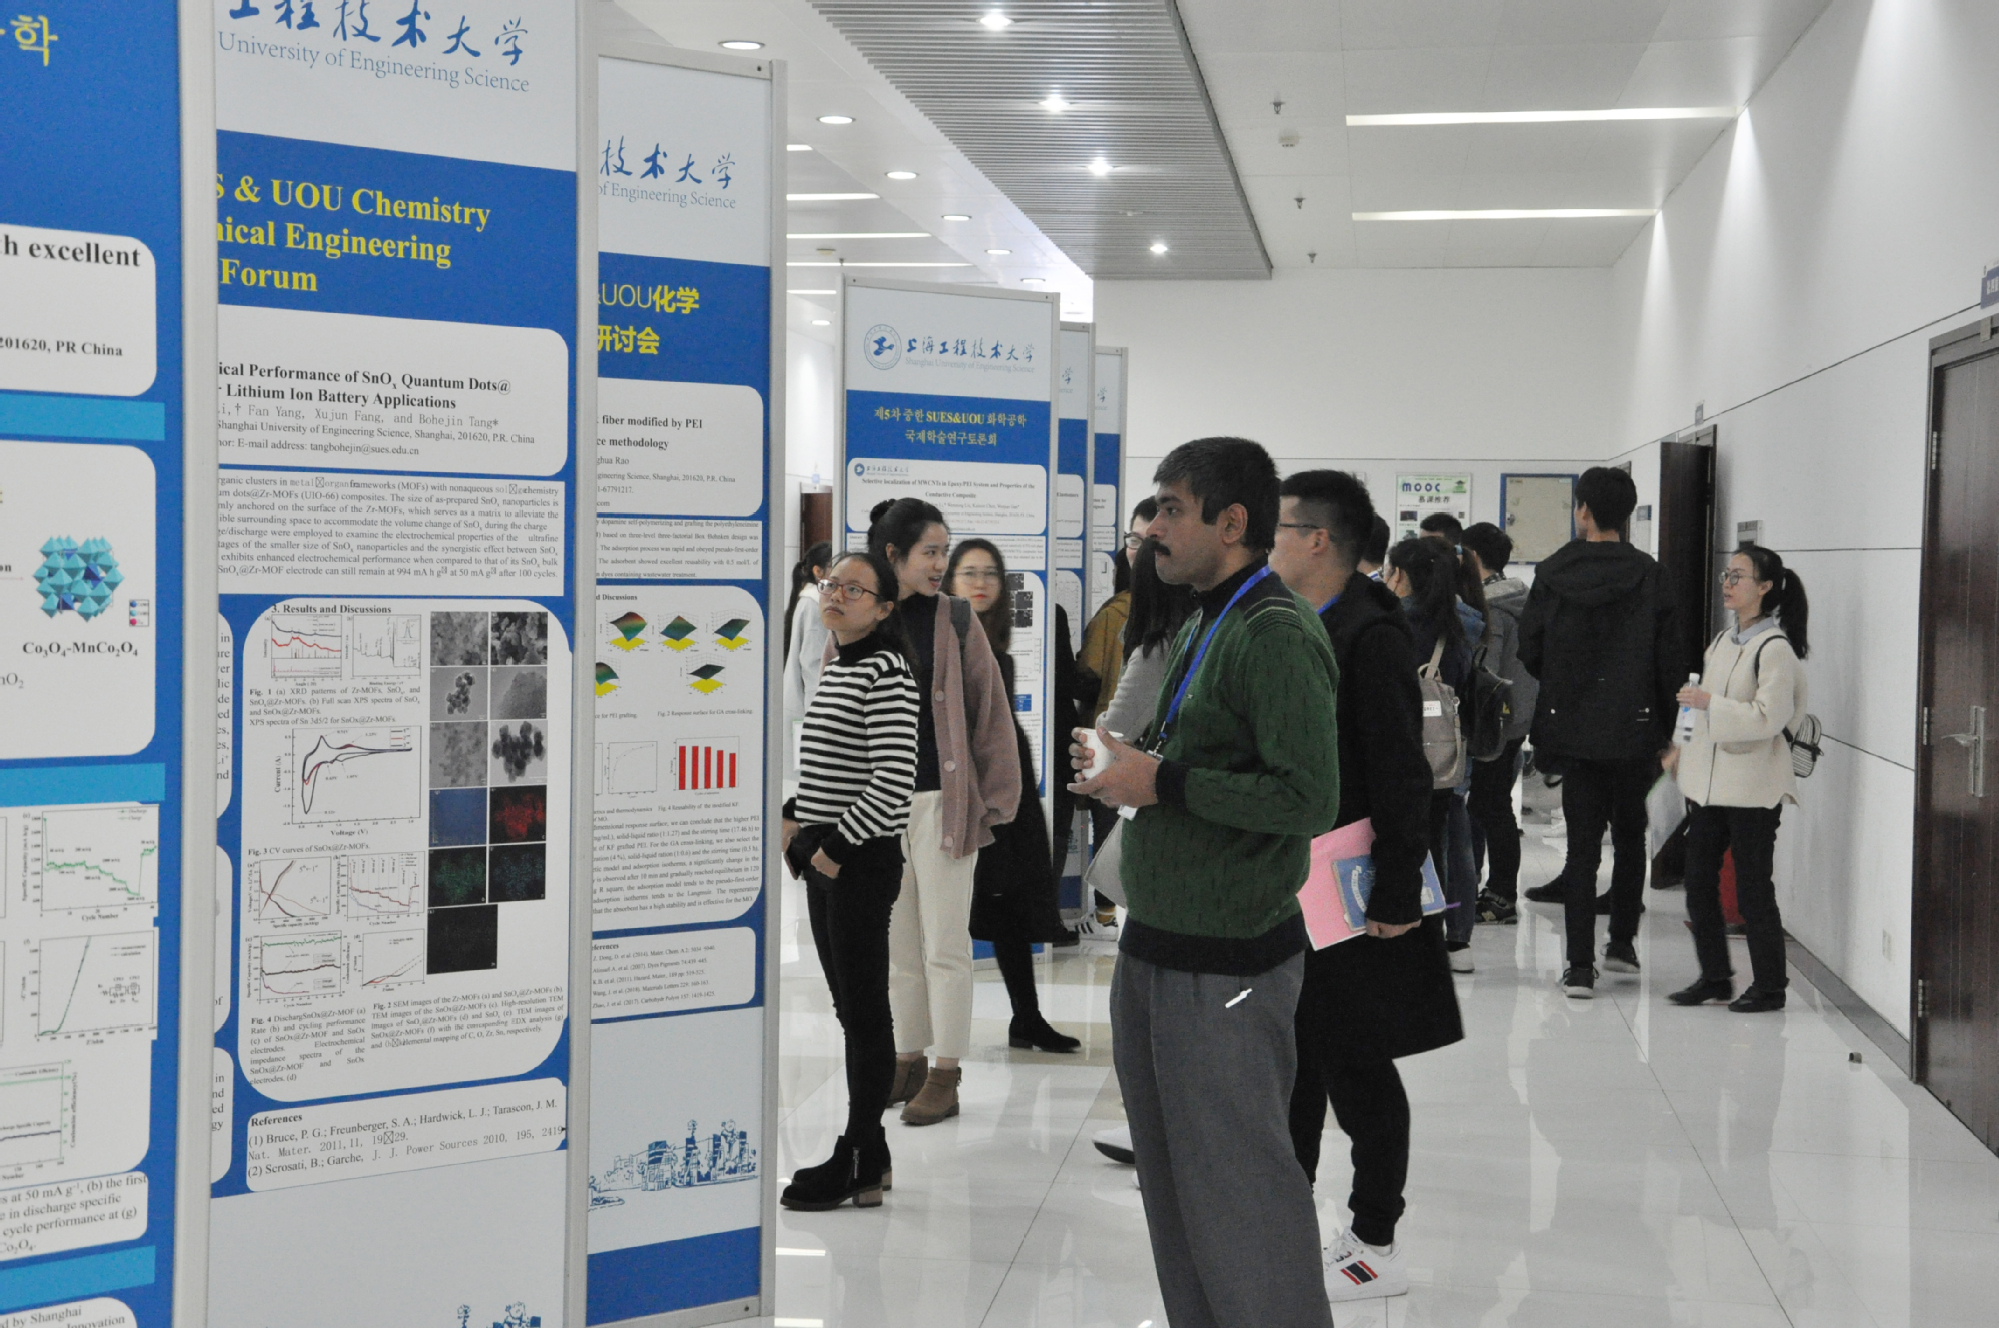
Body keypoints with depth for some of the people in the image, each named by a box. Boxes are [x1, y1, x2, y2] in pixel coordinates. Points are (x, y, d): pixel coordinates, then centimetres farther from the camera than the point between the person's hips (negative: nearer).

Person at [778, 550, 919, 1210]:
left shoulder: (886, 671, -13)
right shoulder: (833, 667, 15)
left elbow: (894, 780, -20)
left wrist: (837, 846, -17)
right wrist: (797, 820, 11)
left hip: (862, 860, -9)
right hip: (823, 855, 9)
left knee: (865, 1012, -3)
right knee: (848, 1008, 12)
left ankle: (859, 1165, 4)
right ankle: (868, 1155, 20)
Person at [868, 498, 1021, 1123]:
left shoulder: (956, 620, -1)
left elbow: (990, 708, 1)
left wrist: (993, 797, -2)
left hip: (942, 801, -3)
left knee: (944, 944, -1)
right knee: (896, 944, 12)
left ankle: (945, 1074, 6)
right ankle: (908, 1059, 23)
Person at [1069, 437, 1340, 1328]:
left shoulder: (1276, 636, -17)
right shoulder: (1203, 626, 15)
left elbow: (1310, 799, -24)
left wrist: (1162, 782, -20)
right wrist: (1127, 762, 7)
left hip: (1226, 969, -10)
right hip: (1154, 952, 10)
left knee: (1236, 1188, -2)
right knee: (1170, 1183, 16)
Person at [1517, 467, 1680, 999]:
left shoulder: (1552, 574, -3)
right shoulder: (1647, 574, -6)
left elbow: (1529, 651, 1)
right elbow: (1668, 658, -6)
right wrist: (1665, 728, 4)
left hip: (1571, 730, 0)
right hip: (1633, 729, 0)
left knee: (1582, 844, 4)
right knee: (1630, 836, 19)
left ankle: (1580, 965, 0)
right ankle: (1622, 944, 24)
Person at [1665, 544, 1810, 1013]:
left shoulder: (1775, 649, -12)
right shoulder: (1723, 642, 15)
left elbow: (1769, 717, -21)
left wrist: (1709, 703, -24)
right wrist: (1683, 746, 21)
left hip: (1752, 787, -8)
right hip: (1707, 781, 8)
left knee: (1753, 890, -1)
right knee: (1699, 885, 9)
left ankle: (1769, 986, 11)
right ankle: (1714, 977, 21)